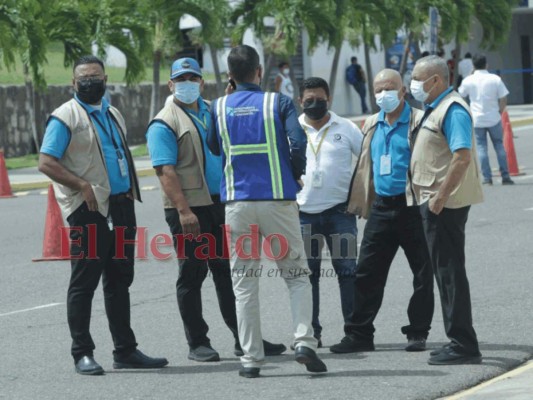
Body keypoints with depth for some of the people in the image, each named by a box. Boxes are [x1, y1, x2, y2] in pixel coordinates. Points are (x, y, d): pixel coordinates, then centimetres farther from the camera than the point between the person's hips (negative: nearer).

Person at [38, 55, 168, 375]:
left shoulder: (113, 115, 17)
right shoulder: (65, 117, -7)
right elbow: (46, 163, -13)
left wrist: (131, 190, 10)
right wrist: (83, 186, -20)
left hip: (121, 206, 8)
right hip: (90, 209, -8)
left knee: (120, 280, 12)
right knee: (84, 282, -4)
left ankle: (125, 350, 18)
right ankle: (82, 354, -1)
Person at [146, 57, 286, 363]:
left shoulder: (213, 112, 16)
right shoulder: (164, 124, -7)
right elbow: (166, 171, -16)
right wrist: (183, 211, -24)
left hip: (221, 203, 7)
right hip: (190, 208, -7)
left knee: (228, 272, 10)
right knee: (192, 275, 0)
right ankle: (197, 343, 6)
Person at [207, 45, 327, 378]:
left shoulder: (219, 108, 5)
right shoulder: (278, 103, -2)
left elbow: (213, 148, 16)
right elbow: (298, 142, -12)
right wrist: (296, 176, 4)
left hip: (238, 203, 2)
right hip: (278, 199, -2)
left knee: (244, 283, 6)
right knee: (297, 275, 8)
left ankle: (251, 358, 3)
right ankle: (304, 341, -9)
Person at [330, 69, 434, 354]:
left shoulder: (419, 122, -5)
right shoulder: (372, 126, 15)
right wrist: (360, 203, 14)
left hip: (412, 206, -5)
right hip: (382, 207, 5)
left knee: (422, 273, 3)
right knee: (367, 272, 4)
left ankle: (418, 333, 13)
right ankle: (359, 334, 8)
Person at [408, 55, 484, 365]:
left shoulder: (453, 110, -15)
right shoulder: (434, 109, 17)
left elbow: (462, 157, -25)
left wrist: (439, 199, -25)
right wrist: (431, 200, 15)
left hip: (445, 205, -11)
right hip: (434, 203, 11)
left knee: (450, 272, -8)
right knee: (445, 272, 14)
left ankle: (463, 345, -5)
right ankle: (460, 342, 20)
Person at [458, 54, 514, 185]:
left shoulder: (468, 80, -5)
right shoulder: (495, 79, -6)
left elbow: (461, 95, 12)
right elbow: (503, 100, -7)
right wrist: (500, 112, 9)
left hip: (477, 120, 0)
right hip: (494, 119, 0)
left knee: (481, 147, 5)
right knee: (499, 146, 10)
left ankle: (487, 178, 0)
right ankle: (505, 176, 9)